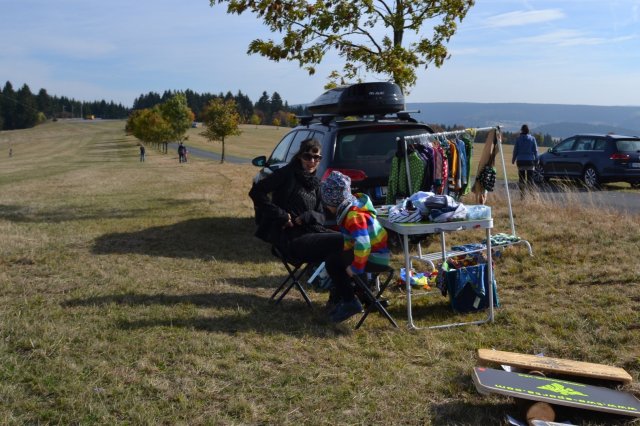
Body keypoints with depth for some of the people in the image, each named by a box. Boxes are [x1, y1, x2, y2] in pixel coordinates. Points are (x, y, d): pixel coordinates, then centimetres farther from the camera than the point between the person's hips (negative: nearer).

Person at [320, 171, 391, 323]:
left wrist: (355, 268, -24)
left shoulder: (354, 216, -24)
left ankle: (350, 303, -6)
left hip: (376, 259, -10)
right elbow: (350, 239, 21)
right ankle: (343, 295, 22)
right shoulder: (353, 207, 8)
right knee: (338, 258, 20)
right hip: (378, 253, 10)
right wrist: (346, 255, 17)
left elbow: (362, 245, -34)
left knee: (332, 262, -8)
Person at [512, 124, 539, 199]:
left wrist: (513, 159, 13)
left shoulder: (518, 139, -4)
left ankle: (522, 196, 2)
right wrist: (536, 160, 11)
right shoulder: (532, 139, -1)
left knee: (521, 179, 4)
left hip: (520, 161, 0)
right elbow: (535, 150, 2)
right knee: (530, 178, 4)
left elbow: (515, 150, 1)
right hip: (530, 161, 1)